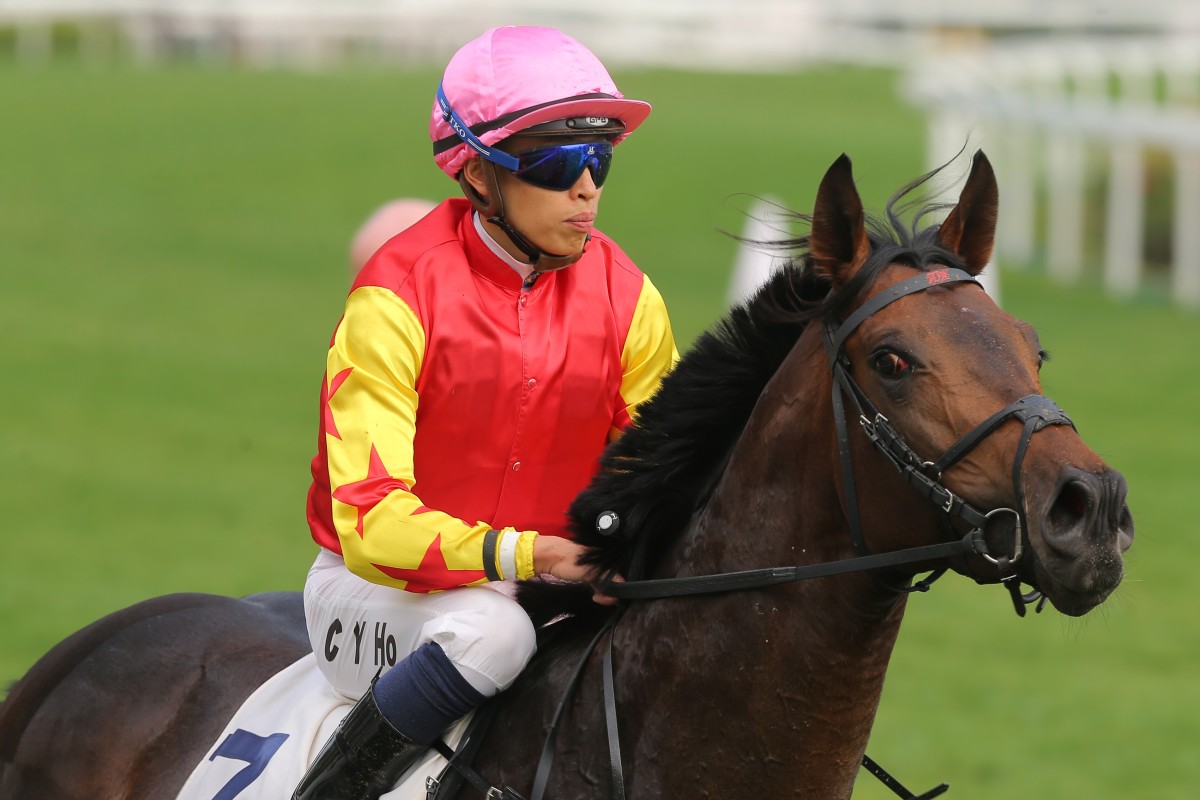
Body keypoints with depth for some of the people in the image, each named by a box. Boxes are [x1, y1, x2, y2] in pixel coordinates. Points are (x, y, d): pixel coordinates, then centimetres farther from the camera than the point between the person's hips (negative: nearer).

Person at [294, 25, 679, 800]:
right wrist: (517, 555, -38)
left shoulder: (627, 299, -3)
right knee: (487, 631, -37)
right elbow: (369, 518, -24)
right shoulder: (397, 298, -18)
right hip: (374, 584, -5)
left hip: (554, 579, 5)